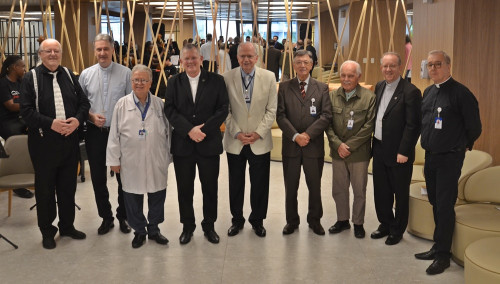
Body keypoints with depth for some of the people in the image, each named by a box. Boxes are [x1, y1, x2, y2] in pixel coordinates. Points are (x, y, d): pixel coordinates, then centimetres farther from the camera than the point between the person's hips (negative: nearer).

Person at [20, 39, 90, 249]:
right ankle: (47, 231, 21)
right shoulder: (31, 78, -3)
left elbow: (84, 102, 9)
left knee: (68, 186, 13)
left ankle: (67, 225, 29)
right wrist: (50, 123, -21)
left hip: (70, 140, 4)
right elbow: (26, 111, -10)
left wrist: (77, 120, -10)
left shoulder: (69, 76, 10)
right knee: (45, 188, 6)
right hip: (44, 142, -4)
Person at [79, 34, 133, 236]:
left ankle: (123, 216, 27)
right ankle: (106, 217, 28)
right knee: (98, 178, 11)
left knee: (123, 177, 9)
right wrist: (91, 116, -10)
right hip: (95, 133, 2)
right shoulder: (86, 74, 3)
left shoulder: (125, 73, -5)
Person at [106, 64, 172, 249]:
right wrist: (114, 160, 0)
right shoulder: (122, 105, 0)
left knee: (157, 196, 10)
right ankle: (139, 231, 26)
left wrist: (168, 157, 7)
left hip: (157, 161, 1)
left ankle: (154, 229, 29)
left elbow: (168, 132, 7)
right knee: (133, 198, 7)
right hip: (131, 163, -1)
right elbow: (114, 135, 1)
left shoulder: (159, 104, 3)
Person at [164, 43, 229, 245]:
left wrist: (204, 129, -15)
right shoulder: (174, 82, 7)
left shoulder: (216, 80, 3)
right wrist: (189, 130, -16)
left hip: (209, 144, -1)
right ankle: (187, 226, 25)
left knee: (210, 187, 8)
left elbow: (223, 109, -4)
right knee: (184, 188, 9)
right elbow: (170, 110, -3)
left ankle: (209, 226, 25)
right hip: (182, 144, 1)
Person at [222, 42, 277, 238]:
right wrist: (237, 133, -10)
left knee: (260, 184, 9)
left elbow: (271, 110, -1)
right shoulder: (227, 78, -3)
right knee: (236, 183, 12)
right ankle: (237, 219, 29)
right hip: (235, 141, 0)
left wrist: (258, 133, -10)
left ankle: (257, 220, 27)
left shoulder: (268, 77, -2)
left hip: (260, 141, 0)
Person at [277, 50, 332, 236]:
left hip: (314, 146, 0)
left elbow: (326, 116, -5)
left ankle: (314, 220, 28)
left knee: (315, 186, 11)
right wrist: (295, 136, -14)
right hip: (291, 145, 0)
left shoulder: (322, 88, 4)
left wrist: (308, 134, -15)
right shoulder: (284, 87, 4)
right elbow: (281, 116, -3)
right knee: (290, 187, 10)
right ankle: (292, 221, 26)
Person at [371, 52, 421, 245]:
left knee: (400, 193, 9)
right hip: (379, 150, 7)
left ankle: (397, 231, 24)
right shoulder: (379, 87, 9)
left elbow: (413, 126, -16)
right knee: (381, 191, 17)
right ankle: (385, 224, 34)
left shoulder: (410, 92, -14)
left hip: (398, 153, -7)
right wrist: (374, 143, 10)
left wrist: (404, 152, -18)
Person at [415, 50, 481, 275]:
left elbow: (474, 127, -8)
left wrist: (462, 146, 5)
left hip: (449, 158, -7)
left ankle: (443, 254, 9)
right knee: (435, 203, 15)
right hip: (430, 156, 7)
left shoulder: (460, 93, -14)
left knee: (444, 206, -2)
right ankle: (438, 246, 28)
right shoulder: (428, 92, 9)